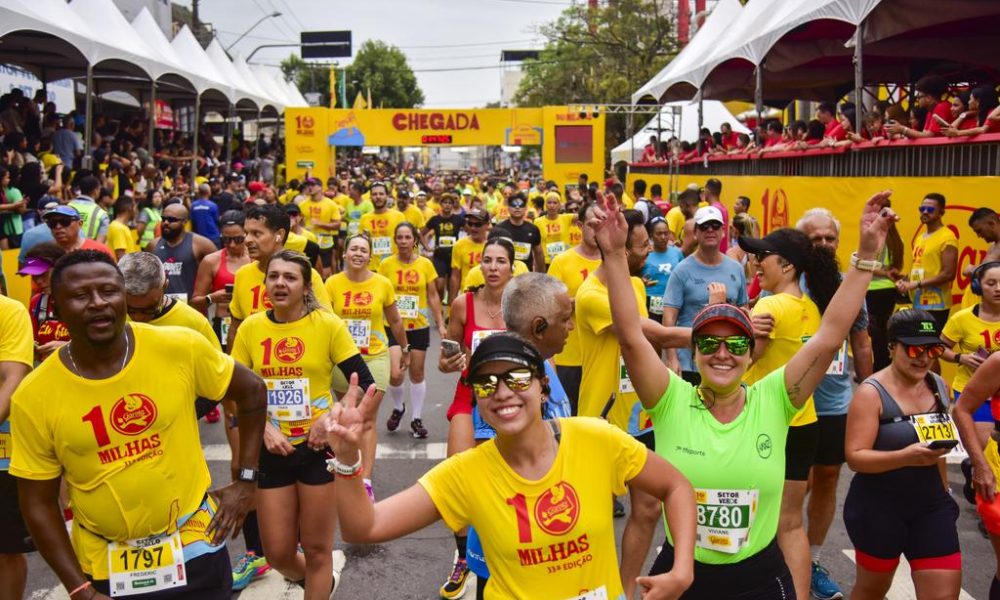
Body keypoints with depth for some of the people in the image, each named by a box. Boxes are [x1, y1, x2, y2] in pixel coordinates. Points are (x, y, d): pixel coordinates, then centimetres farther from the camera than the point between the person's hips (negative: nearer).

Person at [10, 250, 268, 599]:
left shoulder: (181, 348, -14)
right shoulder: (33, 397, -11)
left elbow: (252, 391, 1)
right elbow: (39, 503, -3)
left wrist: (245, 481, -2)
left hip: (194, 548, 0)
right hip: (104, 566, 1)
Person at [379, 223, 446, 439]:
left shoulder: (426, 264, -3)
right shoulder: (386, 264, -5)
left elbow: (433, 296, 3)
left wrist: (441, 324, -1)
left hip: (419, 327, 1)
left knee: (417, 373, 9)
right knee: (395, 374, -9)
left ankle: (416, 419, 24)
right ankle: (398, 408, 23)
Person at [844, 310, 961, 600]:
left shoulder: (938, 386, 4)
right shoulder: (872, 392, -16)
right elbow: (855, 457, -21)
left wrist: (943, 488, 19)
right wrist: (904, 457, -34)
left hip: (931, 504, 5)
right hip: (878, 507, -5)